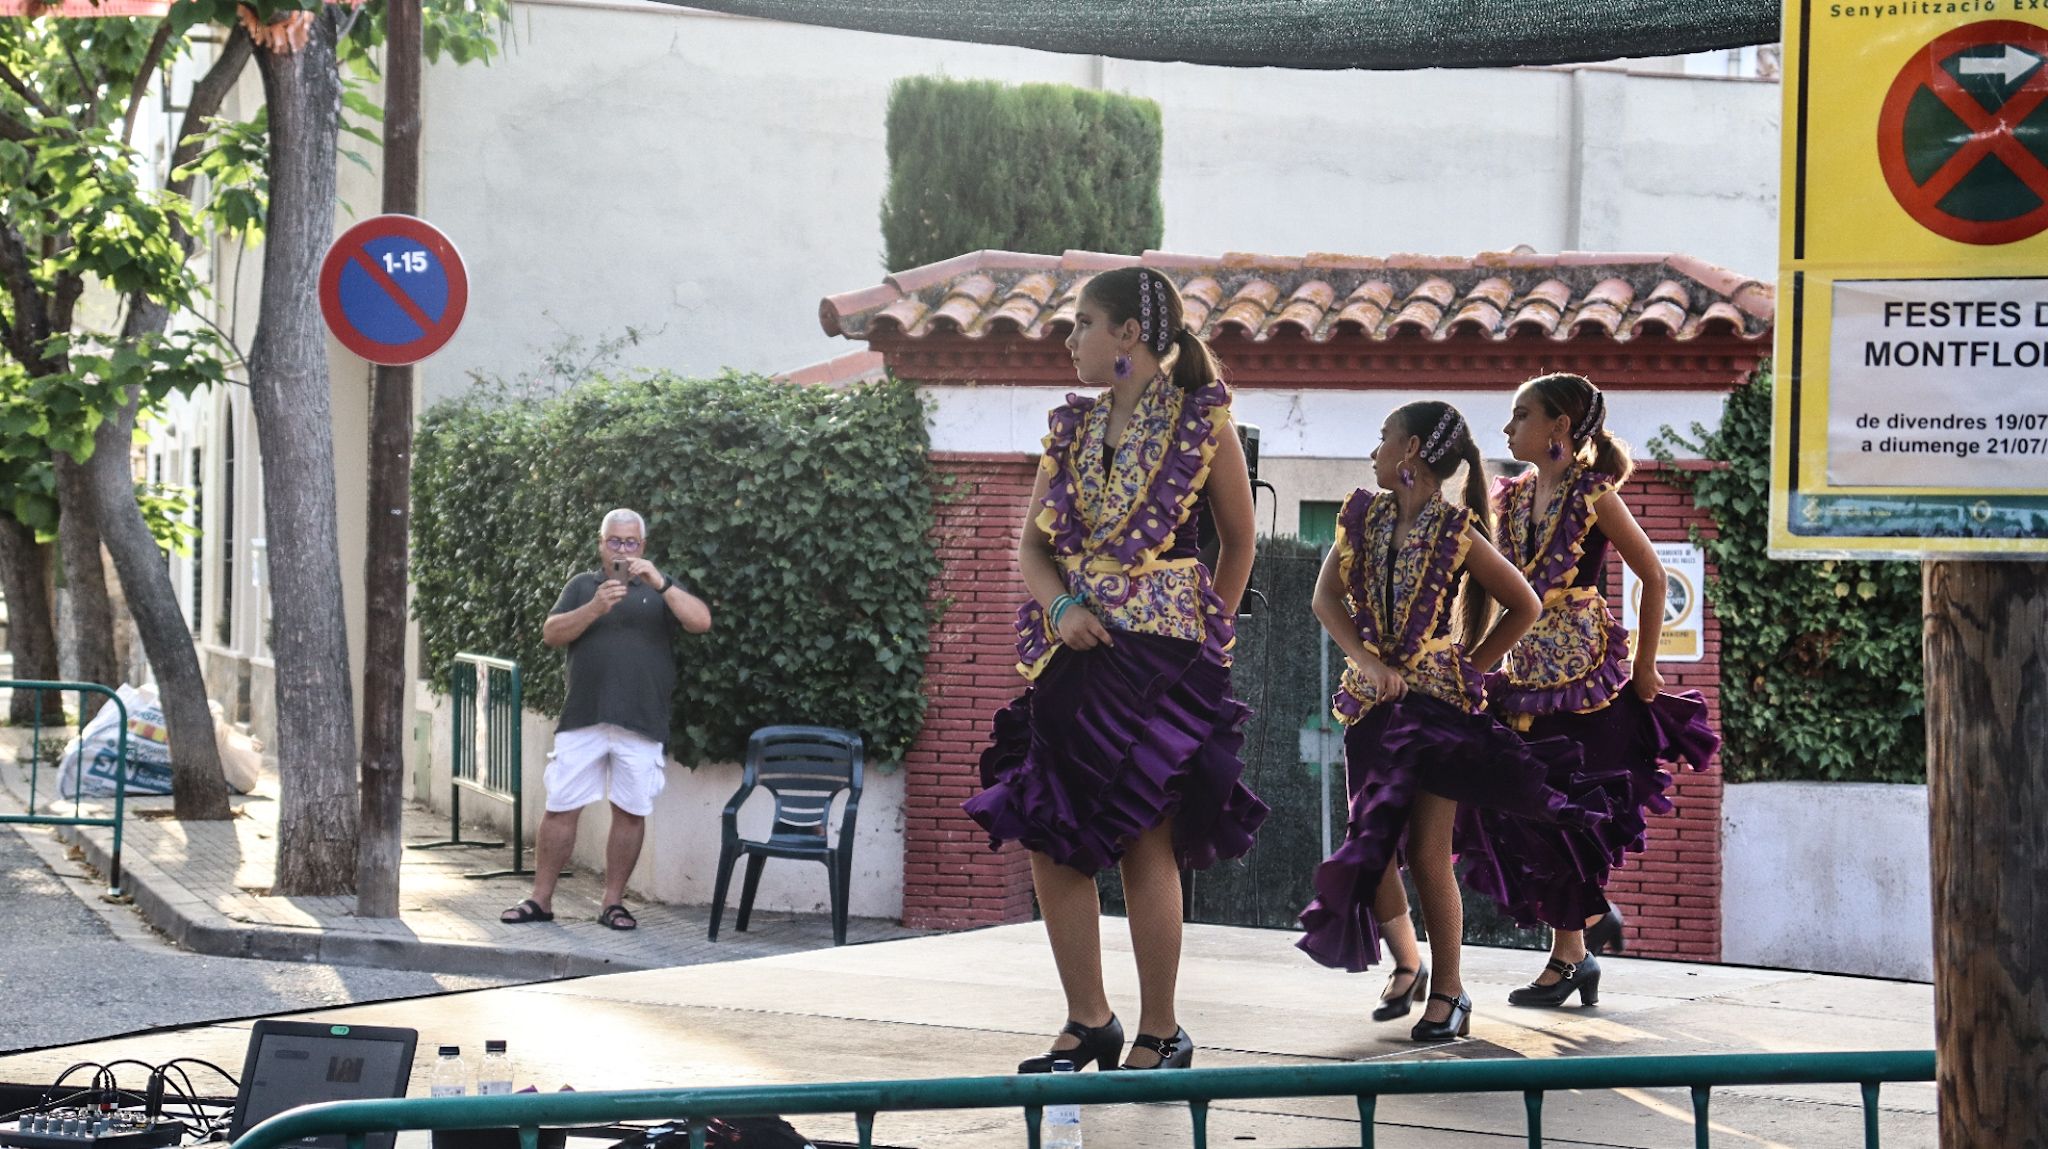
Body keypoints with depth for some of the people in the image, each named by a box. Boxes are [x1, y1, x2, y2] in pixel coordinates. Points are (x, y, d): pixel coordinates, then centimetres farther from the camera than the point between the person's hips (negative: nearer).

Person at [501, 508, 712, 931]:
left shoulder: (661, 589, 10)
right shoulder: (582, 586, 13)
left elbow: (701, 622, -6)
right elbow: (552, 633, 0)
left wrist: (660, 584, -18)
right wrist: (595, 608, -15)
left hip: (641, 723, 0)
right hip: (582, 720, 0)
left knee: (631, 812, 3)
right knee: (560, 807, 1)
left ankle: (613, 902, 12)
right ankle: (540, 899, 8)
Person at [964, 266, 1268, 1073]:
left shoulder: (1202, 422, -3)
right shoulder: (1072, 429, 11)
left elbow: (1239, 540, 7)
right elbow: (1030, 546, 10)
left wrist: (1205, 631, 8)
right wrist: (1063, 606, -8)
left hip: (1161, 659, -5)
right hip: (1074, 656, 6)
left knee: (1145, 845, -5)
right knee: (1048, 841, 2)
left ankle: (1159, 1036, 6)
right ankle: (1088, 1022, 14)